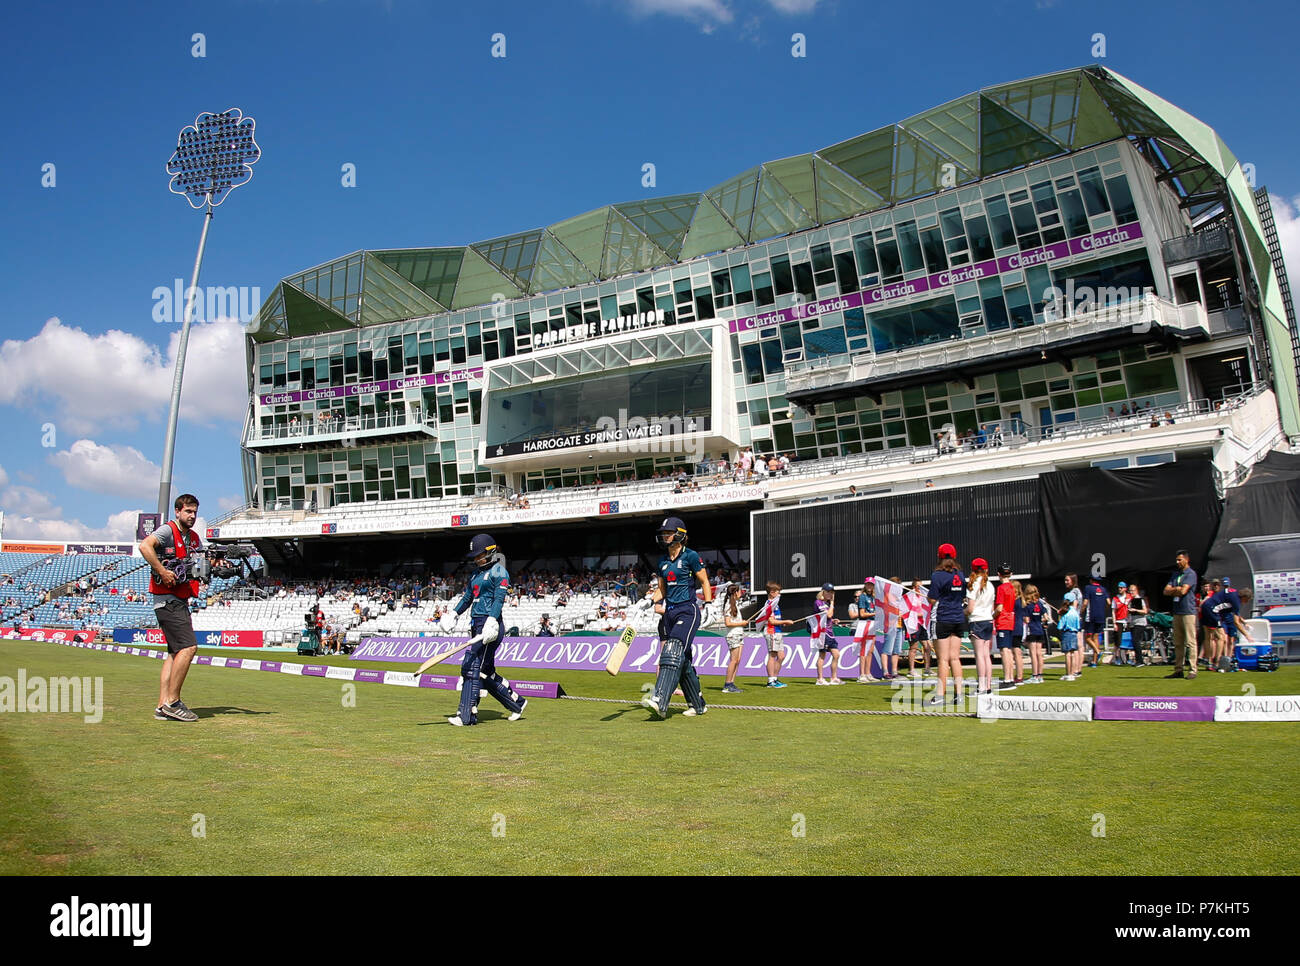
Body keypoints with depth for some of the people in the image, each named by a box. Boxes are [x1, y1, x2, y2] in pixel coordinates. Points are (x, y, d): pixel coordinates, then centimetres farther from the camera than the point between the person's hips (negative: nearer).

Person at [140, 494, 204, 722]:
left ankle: (163, 707, 11)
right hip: (167, 600, -10)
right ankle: (172, 702, -11)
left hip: (181, 601, 10)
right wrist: (162, 571, -28)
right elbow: (145, 546, -26)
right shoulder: (168, 530, -8)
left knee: (176, 652, 9)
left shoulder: (194, 538, 17)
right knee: (188, 646, -17)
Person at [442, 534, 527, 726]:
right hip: (476, 624, 9)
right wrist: (454, 613, 13)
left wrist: (491, 621, -29)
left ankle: (467, 715, -10)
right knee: (485, 671, 10)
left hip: (489, 626, -9)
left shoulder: (499, 571, -5)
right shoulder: (476, 572, 21)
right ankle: (516, 702, 22)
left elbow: (499, 599, -17)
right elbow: (467, 597, 27)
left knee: (473, 668, -12)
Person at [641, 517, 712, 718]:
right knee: (683, 661, 7)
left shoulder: (690, 556, -3)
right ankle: (698, 705, 18)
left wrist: (708, 605, -7)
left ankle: (659, 701, -33)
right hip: (669, 612, 7)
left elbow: (705, 582, 1)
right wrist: (655, 602, 7)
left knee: (674, 652, -21)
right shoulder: (662, 560, 15)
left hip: (687, 611, -7)